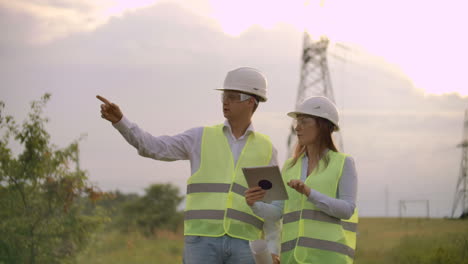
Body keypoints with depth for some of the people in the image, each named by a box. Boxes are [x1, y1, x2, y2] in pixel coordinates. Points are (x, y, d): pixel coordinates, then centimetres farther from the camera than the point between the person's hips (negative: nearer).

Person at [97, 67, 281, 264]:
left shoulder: (266, 150, 11)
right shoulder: (202, 137, 10)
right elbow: (152, 148, 2)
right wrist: (119, 119, -13)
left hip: (242, 246, 0)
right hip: (203, 242, 0)